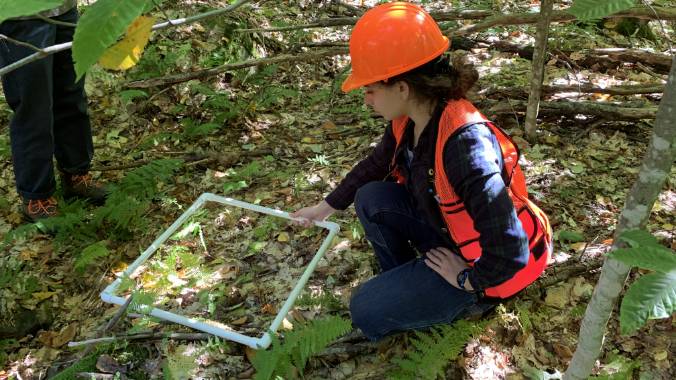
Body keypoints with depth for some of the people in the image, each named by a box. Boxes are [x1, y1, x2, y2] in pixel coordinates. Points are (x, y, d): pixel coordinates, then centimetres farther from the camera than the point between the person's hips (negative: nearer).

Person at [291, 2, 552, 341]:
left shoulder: (465, 144, -37)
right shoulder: (409, 120, -10)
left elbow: (510, 253, -35)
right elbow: (375, 165, 13)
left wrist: (467, 280, -18)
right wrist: (326, 207, 17)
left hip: (484, 265, -8)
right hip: (447, 230, 8)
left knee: (367, 312, -10)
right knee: (371, 199, -5)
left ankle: (469, 299, 7)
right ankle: (404, 282, 14)